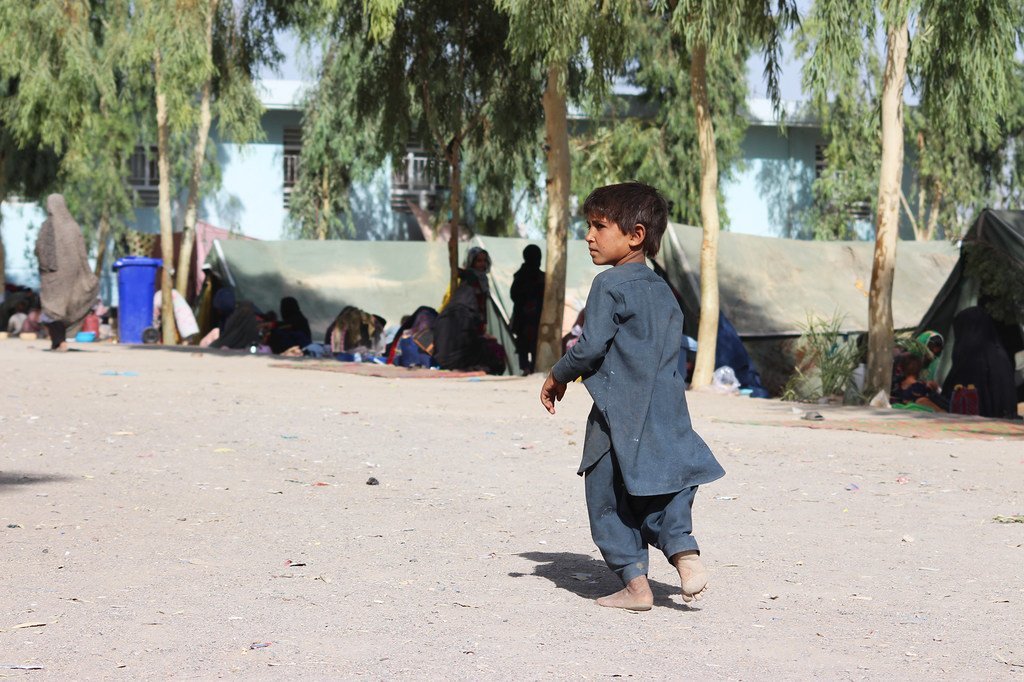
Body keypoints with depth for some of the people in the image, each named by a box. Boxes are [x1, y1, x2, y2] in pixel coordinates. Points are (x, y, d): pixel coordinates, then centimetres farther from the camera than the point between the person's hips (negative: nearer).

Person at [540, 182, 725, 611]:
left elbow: (591, 346, -15)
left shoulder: (610, 285, -10)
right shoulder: (663, 291, 13)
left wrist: (558, 377, 2)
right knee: (662, 493, 15)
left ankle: (635, 584, 1)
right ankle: (684, 551, -5)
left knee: (609, 501, 3)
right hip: (667, 412, 7)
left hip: (620, 416, -7)